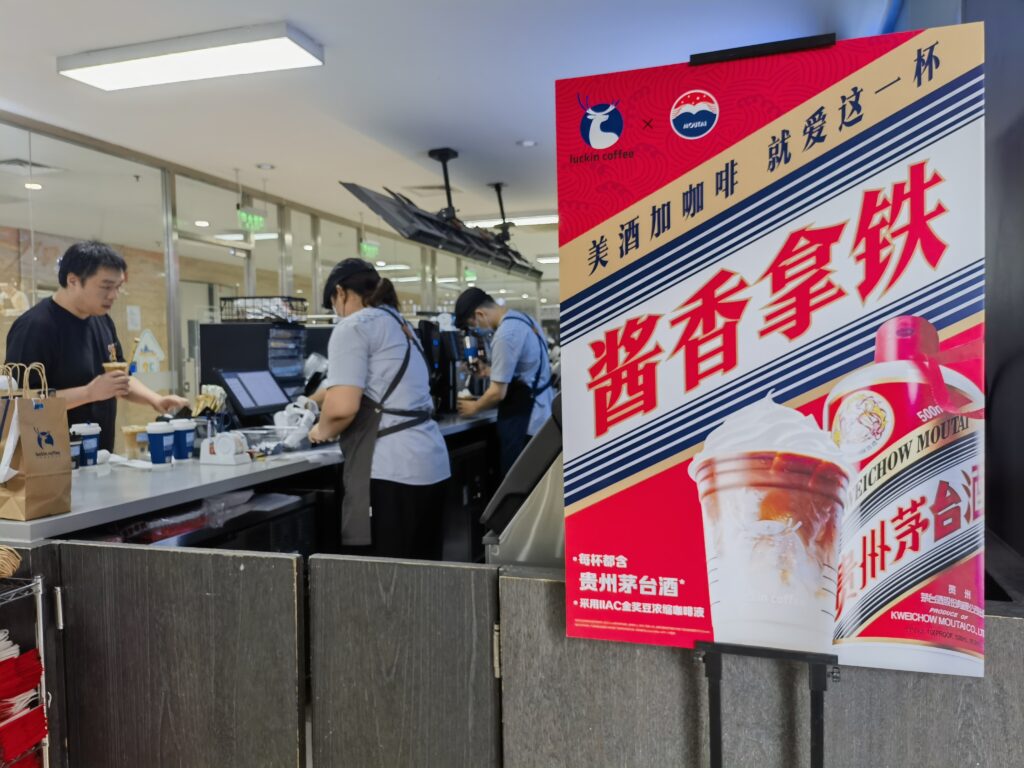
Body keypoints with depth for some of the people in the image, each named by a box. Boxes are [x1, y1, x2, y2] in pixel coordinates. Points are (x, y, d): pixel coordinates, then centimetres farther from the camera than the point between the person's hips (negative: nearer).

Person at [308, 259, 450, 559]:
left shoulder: (353, 327, -4)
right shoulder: (400, 324, 22)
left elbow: (343, 407, -16)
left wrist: (323, 430, 5)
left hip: (391, 470, -9)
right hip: (431, 464, 9)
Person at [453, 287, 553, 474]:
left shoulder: (505, 335, -22)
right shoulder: (522, 318, 8)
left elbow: (498, 393, -19)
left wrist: (474, 408, -1)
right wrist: (493, 371, 23)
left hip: (523, 421, -10)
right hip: (540, 414, 10)